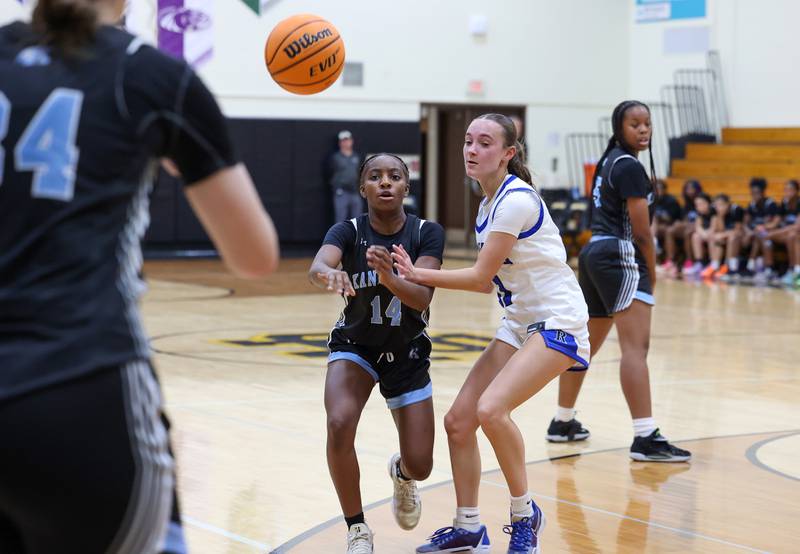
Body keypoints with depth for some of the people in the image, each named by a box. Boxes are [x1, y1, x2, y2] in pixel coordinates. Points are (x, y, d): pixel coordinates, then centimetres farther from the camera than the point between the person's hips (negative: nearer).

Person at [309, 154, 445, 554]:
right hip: (355, 347, -1)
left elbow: (422, 297, -29)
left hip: (408, 355, 1)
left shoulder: (427, 233, -16)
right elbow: (316, 268, -38)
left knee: (420, 466, -2)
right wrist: (329, 274, -63)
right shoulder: (348, 232, -18)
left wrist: (389, 276, -50)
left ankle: (401, 475, 40)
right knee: (339, 425, -30)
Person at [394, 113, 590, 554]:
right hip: (519, 323, 9)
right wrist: (418, 276, 2)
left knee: (491, 408, -27)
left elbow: (482, 277, -17)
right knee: (458, 419, 2)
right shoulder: (488, 203, 9)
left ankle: (524, 514, -7)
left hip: (557, 323, -9)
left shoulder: (516, 199, -19)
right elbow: (489, 280, 10)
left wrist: (418, 274, -9)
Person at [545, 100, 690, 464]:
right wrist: (652, 274, -1)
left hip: (593, 253, 10)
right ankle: (646, 438, -22)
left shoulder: (607, 162, 17)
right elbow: (641, 232, -13)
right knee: (636, 347, -15)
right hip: (620, 258, -10)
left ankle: (562, 422, 30)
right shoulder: (630, 167, -11)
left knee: (585, 344, 19)